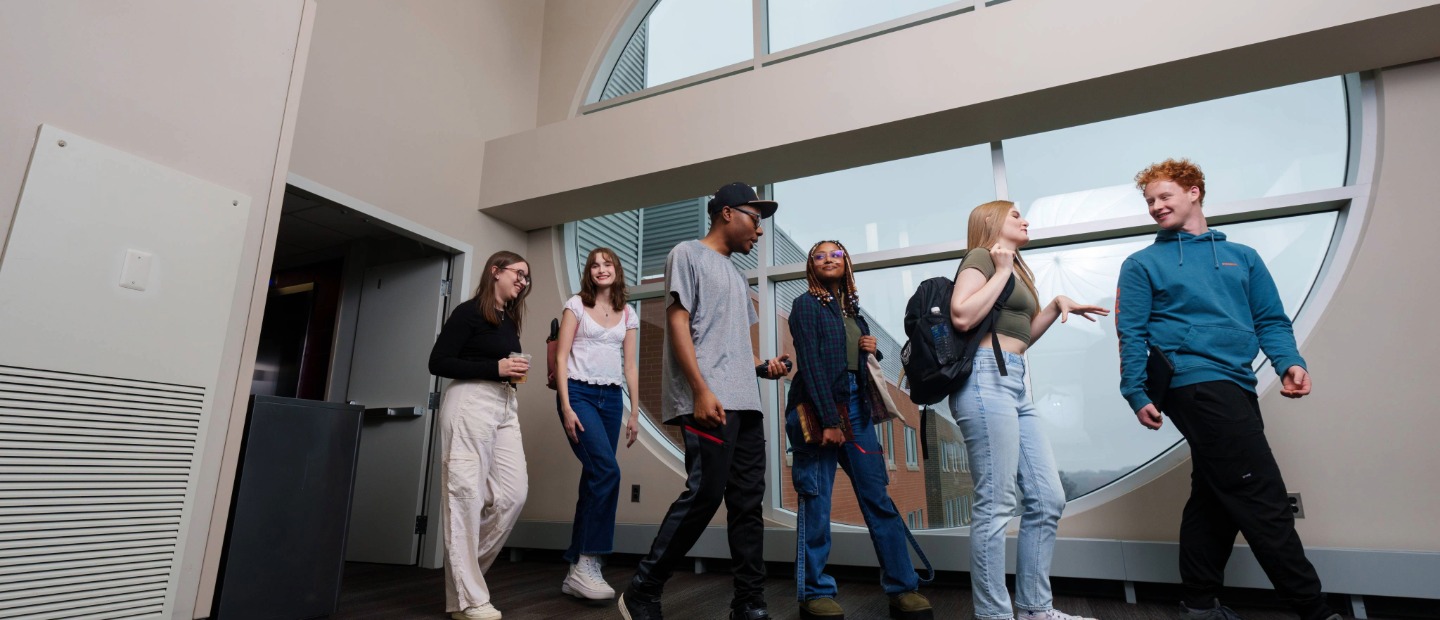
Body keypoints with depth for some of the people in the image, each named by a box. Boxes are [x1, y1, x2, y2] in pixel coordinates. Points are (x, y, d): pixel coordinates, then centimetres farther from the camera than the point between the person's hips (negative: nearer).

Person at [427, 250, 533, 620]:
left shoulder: (509, 320, 20)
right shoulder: (469, 312, -2)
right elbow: (438, 362, -9)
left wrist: (516, 372, 6)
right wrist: (496, 368, -13)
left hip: (505, 407, 8)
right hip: (471, 402, -8)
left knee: (513, 493, -1)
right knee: (466, 493, -6)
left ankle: (463, 569, 18)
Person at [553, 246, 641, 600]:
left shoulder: (628, 315, 13)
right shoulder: (576, 306, 2)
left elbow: (630, 366, 13)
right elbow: (561, 358, -3)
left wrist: (634, 413, 8)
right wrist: (565, 406, -12)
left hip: (611, 399, 5)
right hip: (579, 393, -4)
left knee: (594, 477, 4)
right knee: (607, 471, -21)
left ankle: (577, 571, 13)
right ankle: (586, 565, -11)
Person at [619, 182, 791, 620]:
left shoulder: (736, 275, 25)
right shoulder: (688, 254, 3)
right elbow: (678, 323, -8)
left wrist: (762, 366, 7)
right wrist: (702, 390, -18)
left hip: (746, 403, 8)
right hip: (709, 400, -8)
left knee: (747, 502, 7)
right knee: (704, 494, -12)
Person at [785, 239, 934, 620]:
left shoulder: (851, 310, 18)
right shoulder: (806, 305, -1)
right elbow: (810, 363, -11)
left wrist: (872, 351, 2)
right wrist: (828, 420, -18)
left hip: (856, 407, 6)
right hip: (818, 409, -6)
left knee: (878, 497, 4)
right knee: (816, 501, -1)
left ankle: (903, 588, 11)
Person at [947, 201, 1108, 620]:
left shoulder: (1015, 270, 26)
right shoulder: (981, 257, -1)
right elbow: (962, 316, -17)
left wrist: (1057, 305, 18)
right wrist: (1002, 270, -7)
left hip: (1014, 386, 10)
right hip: (986, 379, -9)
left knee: (1047, 500, 9)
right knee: (996, 505, -7)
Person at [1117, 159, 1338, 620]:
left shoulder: (1243, 257, 19)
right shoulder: (1143, 264, 4)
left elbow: (1270, 319, 15)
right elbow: (1131, 335, -1)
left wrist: (1289, 362, -4)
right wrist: (1137, 394, -8)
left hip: (1236, 389, 6)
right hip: (1196, 386, -6)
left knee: (1215, 496, 11)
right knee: (1262, 499, -8)